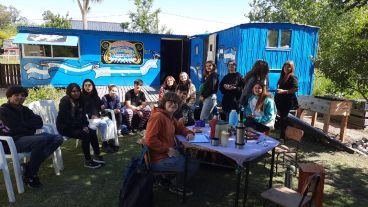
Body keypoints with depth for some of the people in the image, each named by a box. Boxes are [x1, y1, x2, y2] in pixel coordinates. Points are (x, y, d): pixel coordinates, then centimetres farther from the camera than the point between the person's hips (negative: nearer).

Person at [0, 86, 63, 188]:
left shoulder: (25, 109, 16)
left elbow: (39, 123, 4)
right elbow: (16, 128, -15)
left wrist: (24, 124, -8)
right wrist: (30, 125, -1)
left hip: (27, 137, 8)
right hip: (13, 141, -7)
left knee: (58, 139, -7)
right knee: (42, 139, -34)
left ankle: (28, 166, -7)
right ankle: (30, 174, -14)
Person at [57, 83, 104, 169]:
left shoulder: (78, 100, 6)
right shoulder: (65, 101, -16)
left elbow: (82, 115, 10)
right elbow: (67, 119, -20)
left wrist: (85, 126, -8)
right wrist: (82, 126, -18)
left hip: (76, 125, 7)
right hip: (65, 127, -7)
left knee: (92, 132, -11)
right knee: (85, 135, -25)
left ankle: (97, 156, -3)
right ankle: (87, 161, -16)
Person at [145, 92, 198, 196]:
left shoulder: (170, 117, 7)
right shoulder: (158, 116, -22)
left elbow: (179, 127, 24)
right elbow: (150, 140, -27)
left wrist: (188, 133, 3)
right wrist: (168, 149, -24)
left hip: (168, 153, 10)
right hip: (159, 159, -10)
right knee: (193, 165, -7)